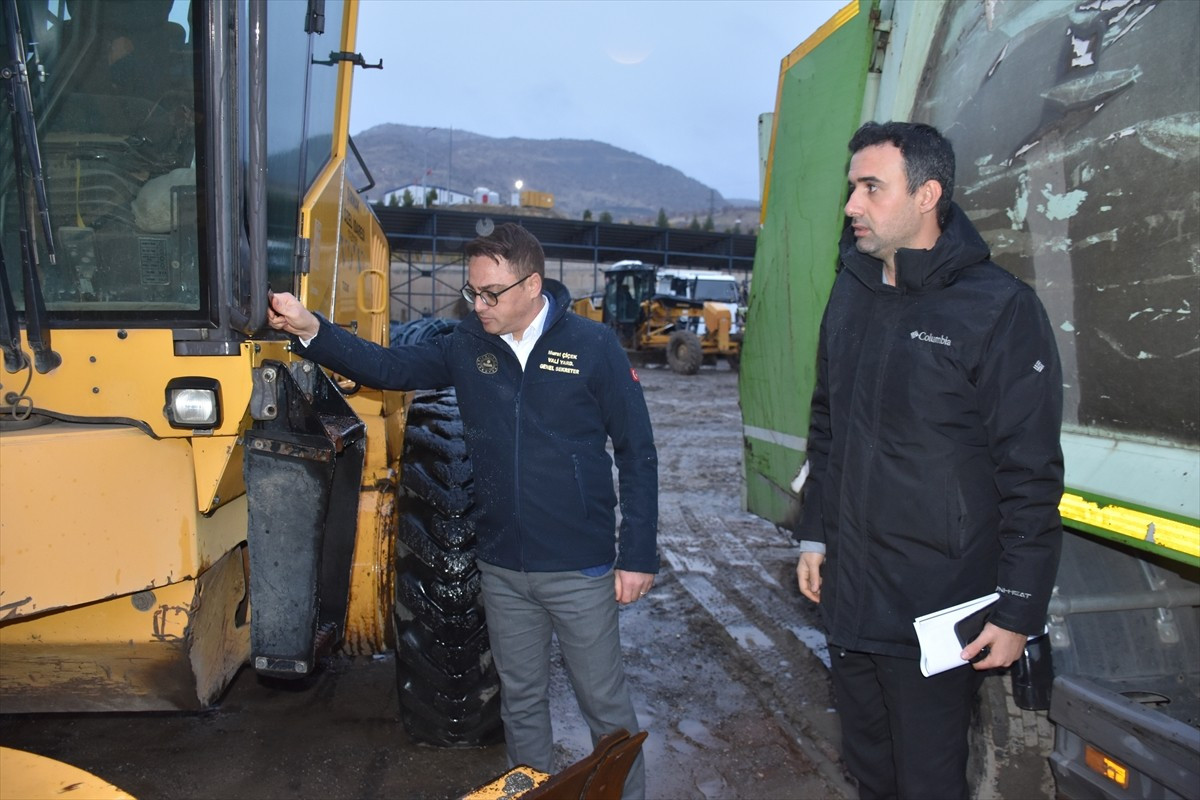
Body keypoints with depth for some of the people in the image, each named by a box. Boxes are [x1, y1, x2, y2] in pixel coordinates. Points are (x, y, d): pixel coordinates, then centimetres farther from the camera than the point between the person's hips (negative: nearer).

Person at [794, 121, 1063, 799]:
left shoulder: (1000, 308, -14)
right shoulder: (851, 293, 6)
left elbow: (1032, 477, -13)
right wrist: (814, 534, 14)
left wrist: (1019, 611, -11)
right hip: (847, 594, 6)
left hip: (937, 614, -6)